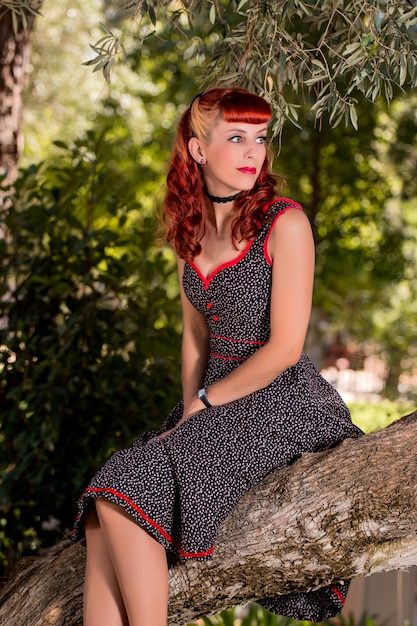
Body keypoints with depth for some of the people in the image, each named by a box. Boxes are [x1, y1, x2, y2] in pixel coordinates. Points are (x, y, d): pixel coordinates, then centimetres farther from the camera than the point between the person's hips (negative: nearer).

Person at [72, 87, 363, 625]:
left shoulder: (284, 223, -10)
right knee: (105, 518, -14)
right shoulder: (192, 228, 10)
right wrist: (188, 413, 1)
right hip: (213, 404, 6)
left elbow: (285, 347, -13)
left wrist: (206, 399, -6)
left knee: (127, 490, -22)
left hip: (279, 402, -6)